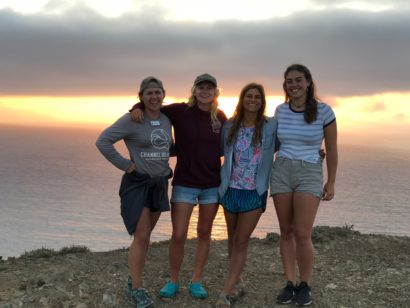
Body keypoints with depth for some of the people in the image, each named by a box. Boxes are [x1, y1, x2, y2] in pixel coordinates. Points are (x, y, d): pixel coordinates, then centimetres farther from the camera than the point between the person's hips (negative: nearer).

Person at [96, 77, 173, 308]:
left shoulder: (167, 119, 6)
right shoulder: (132, 119, -12)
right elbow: (103, 142, -16)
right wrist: (125, 165, -16)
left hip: (160, 184, 6)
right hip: (137, 183, -6)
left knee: (146, 235, 14)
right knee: (141, 236, -6)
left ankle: (134, 279, 29)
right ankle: (137, 289, 8)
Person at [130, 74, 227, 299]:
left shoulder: (220, 117, 2)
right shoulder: (180, 111, -7)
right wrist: (137, 107, -16)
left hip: (212, 184, 3)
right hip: (184, 183, -2)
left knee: (204, 233, 10)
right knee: (178, 235, -3)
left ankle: (196, 281, 24)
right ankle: (173, 281, 18)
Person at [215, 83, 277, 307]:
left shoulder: (271, 126, -3)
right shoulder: (229, 126, 3)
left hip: (254, 192, -3)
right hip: (230, 189, 3)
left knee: (241, 242, -1)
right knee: (232, 239, 13)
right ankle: (237, 284, 29)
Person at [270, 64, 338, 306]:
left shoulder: (323, 111, -7)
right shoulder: (280, 111, 3)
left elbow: (332, 149, 0)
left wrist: (331, 182, 2)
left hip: (310, 175, -3)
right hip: (281, 173, 3)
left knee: (302, 234, -10)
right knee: (286, 231, 6)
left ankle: (305, 285, 10)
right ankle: (290, 283, 16)